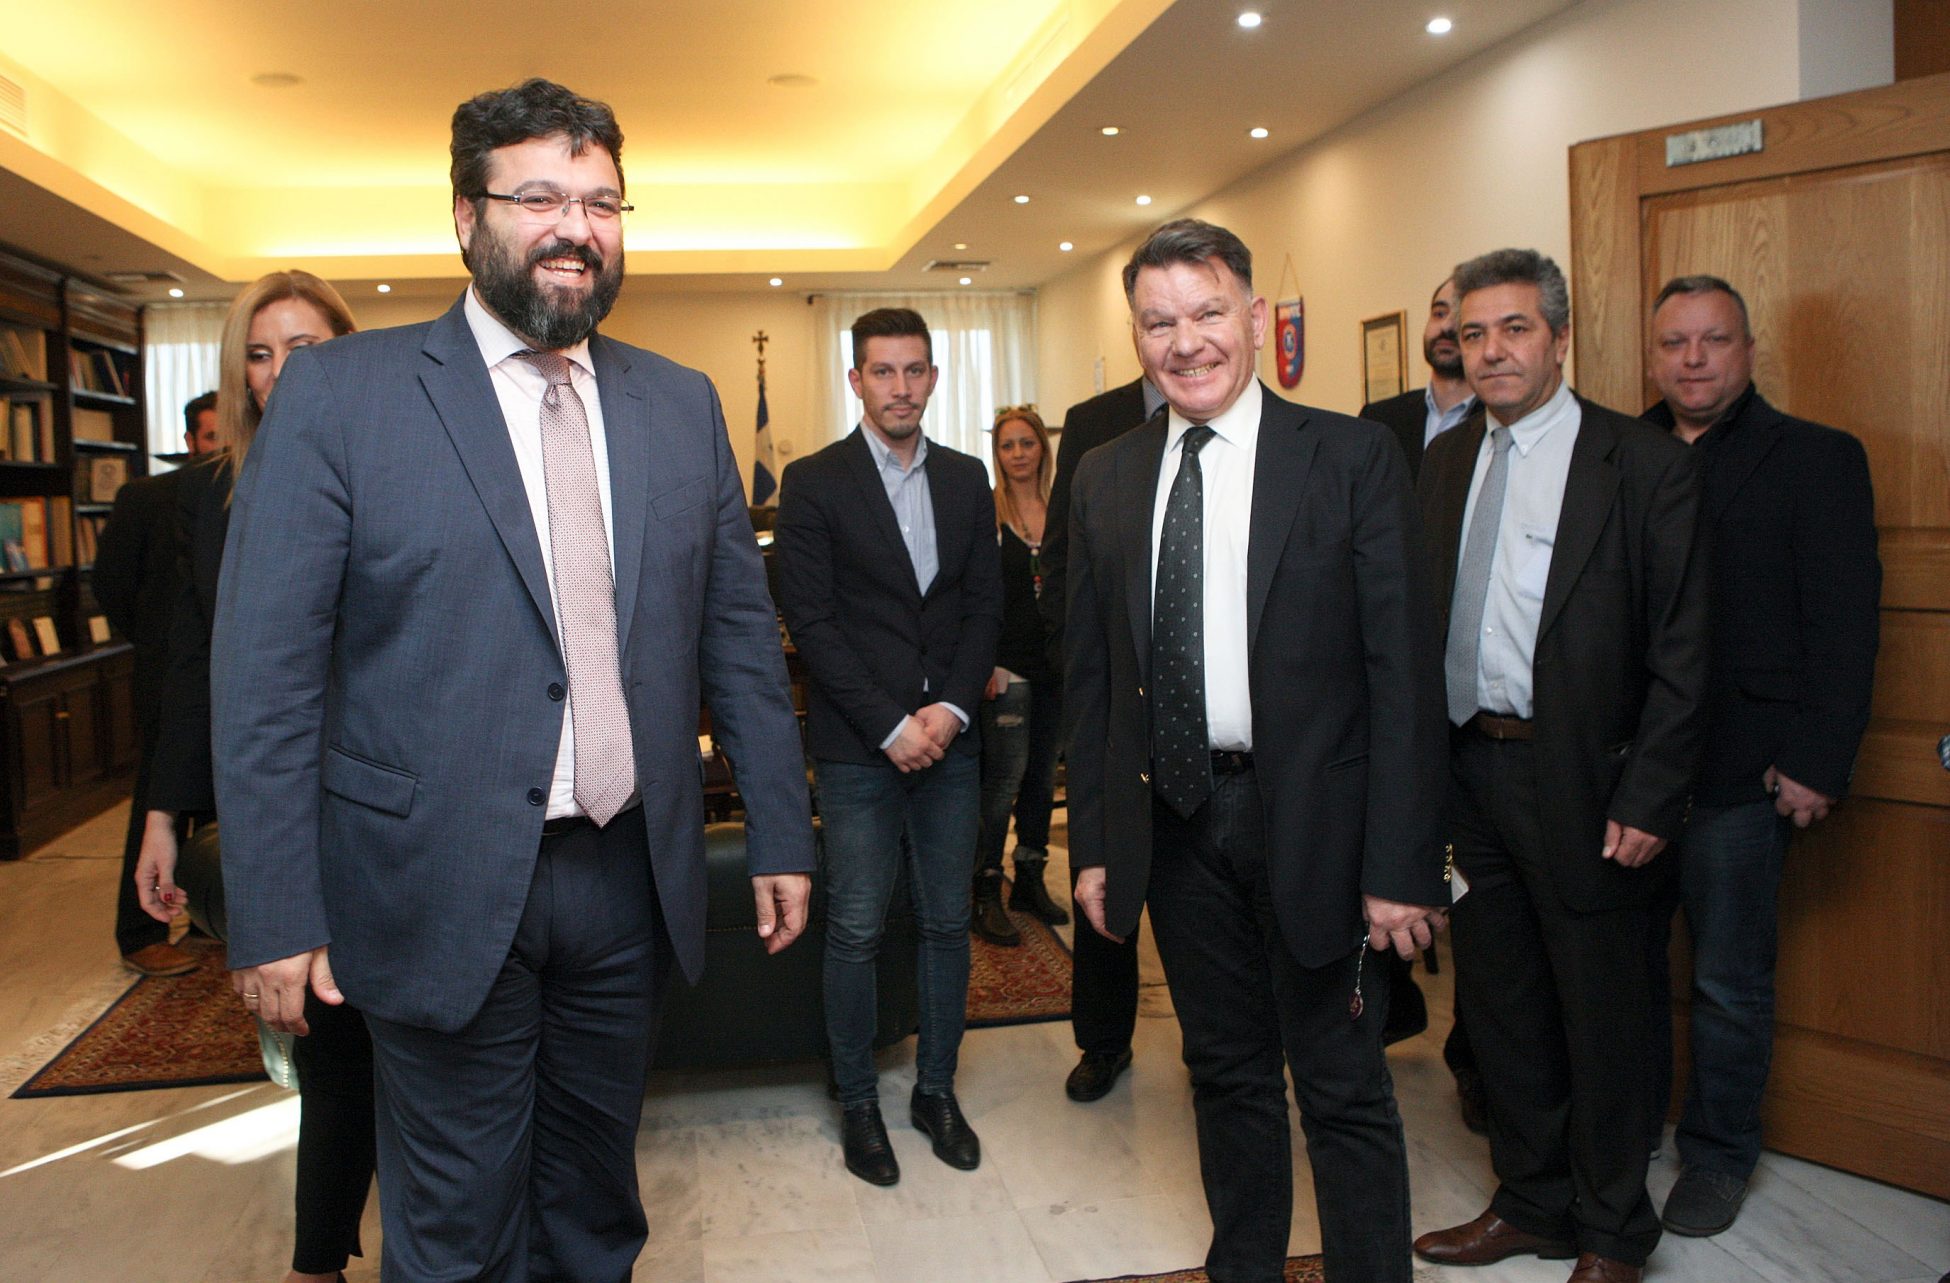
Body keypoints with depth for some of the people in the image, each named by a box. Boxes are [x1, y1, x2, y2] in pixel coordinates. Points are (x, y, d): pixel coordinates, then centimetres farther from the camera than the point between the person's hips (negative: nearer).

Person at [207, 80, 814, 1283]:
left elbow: (739, 631, 7)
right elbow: (266, 671, -8)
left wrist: (782, 832, 6)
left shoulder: (683, 404, 5)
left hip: (632, 876, 3)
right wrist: (275, 915, -10)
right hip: (442, 893, -3)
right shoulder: (338, 394, -6)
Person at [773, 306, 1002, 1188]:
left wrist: (953, 708, -6)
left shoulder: (966, 480, 10)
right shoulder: (813, 482, -3)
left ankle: (936, 1089, 26)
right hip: (857, 748, -4)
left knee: (948, 924, 10)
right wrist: (889, 724, -13)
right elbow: (810, 620, -8)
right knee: (856, 932, 2)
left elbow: (986, 604, 8)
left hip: (951, 741, 4)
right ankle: (857, 1104, 18)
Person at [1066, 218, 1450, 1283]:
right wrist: (1093, 842, 6)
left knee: (1343, 1091, 8)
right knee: (1226, 1072, 19)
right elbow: (1091, 674, 9)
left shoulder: (1352, 459, -6)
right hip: (1177, 824, 4)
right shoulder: (1104, 480, 6)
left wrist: (1401, 864, -13)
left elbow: (1403, 670, -9)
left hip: (1312, 823, -4)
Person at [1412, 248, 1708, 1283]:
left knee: (1600, 1007, 8)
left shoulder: (1644, 464, -6)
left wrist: (1648, 800, -14)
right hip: (1466, 765, 5)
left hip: (1581, 780, -5)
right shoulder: (1444, 460, 9)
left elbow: (1681, 652, -8)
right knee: (1498, 1001, 16)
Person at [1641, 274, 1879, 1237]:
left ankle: (1718, 1154, 26)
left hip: (1740, 770, -3)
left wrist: (1817, 765, -13)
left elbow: (1843, 625, -6)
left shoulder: (1818, 459, 0)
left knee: (1729, 982, 7)